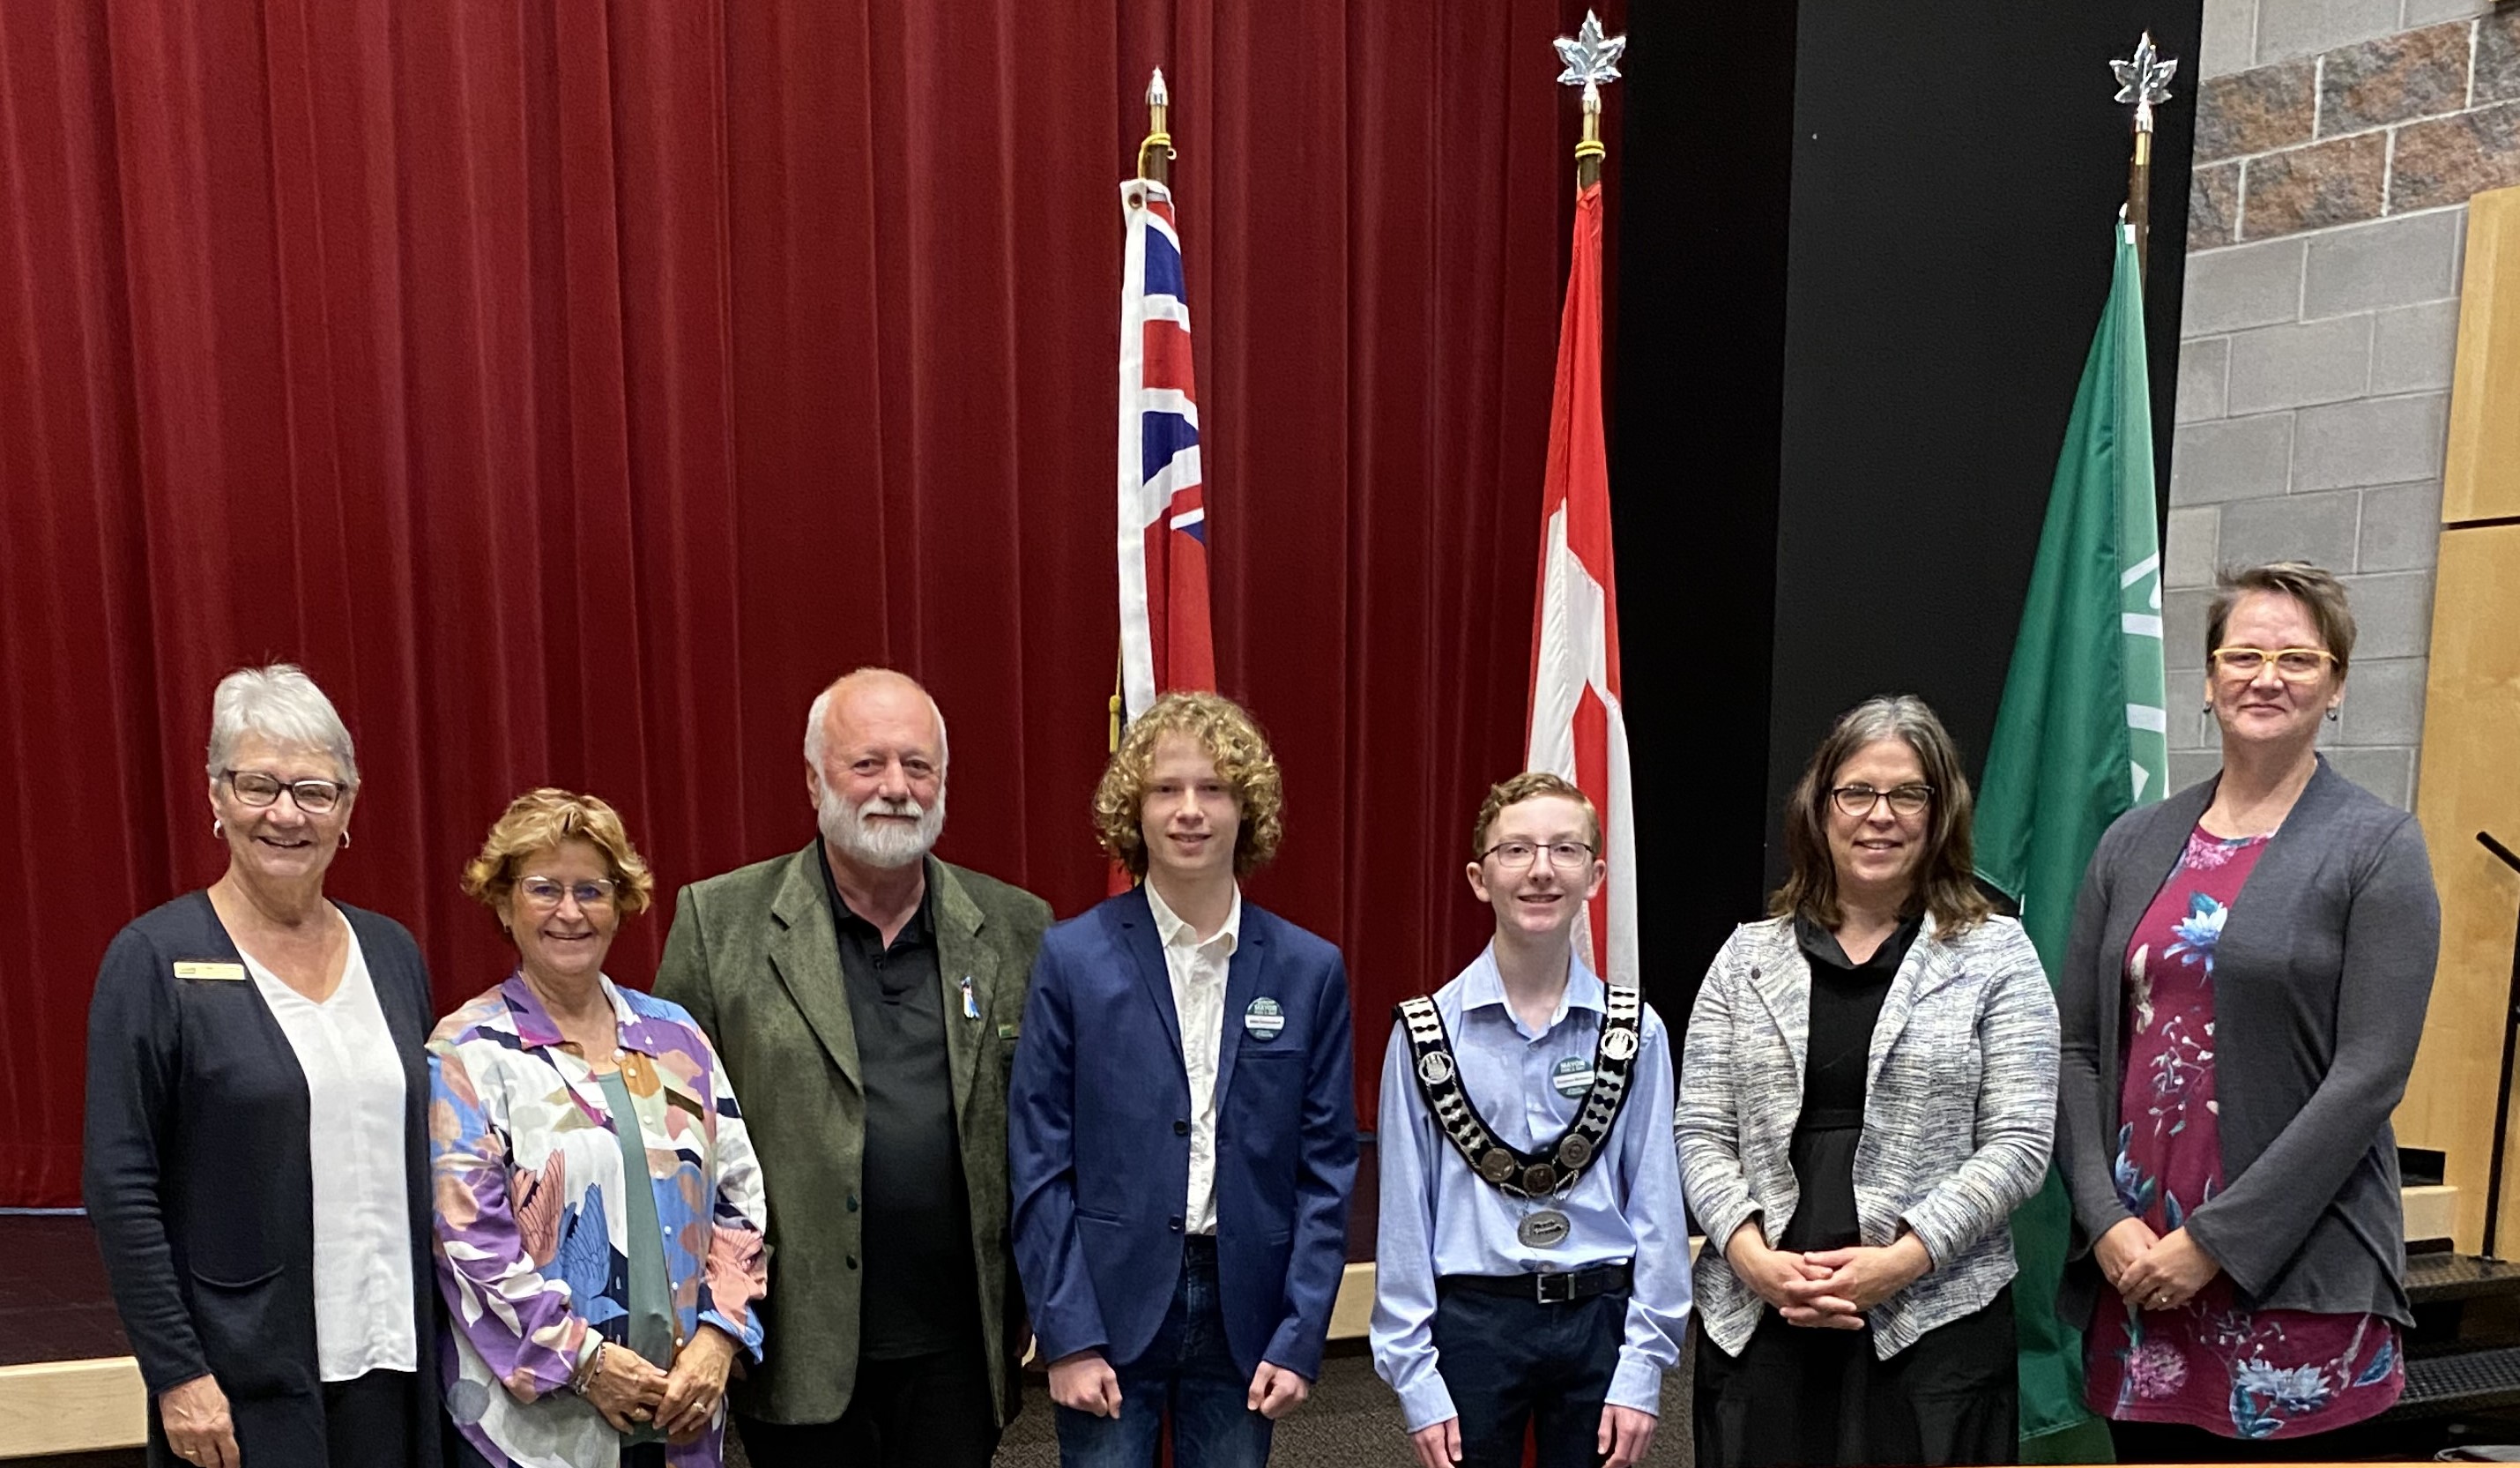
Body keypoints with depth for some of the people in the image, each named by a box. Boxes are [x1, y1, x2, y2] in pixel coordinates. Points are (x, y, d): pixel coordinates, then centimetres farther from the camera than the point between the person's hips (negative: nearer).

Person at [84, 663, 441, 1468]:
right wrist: (176, 1376, -12)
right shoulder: (155, 959, -7)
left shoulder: (391, 952, 6)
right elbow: (120, 1189, -9)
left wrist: (433, 1327, 8)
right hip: (244, 1385, -4)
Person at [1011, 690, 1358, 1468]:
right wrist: (1068, 1337, -8)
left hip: (1245, 1313, 2)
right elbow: (1039, 1164, -5)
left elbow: (1326, 1171, 1)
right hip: (1109, 1305, -1)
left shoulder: (1310, 970, -1)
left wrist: (1298, 1339, -3)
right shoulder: (1072, 958, -6)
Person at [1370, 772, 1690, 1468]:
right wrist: (1415, 1375, -5)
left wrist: (1642, 1368, -3)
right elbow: (1404, 1215, -4)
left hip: (1599, 1321, 1)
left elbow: (1657, 1207, -1)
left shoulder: (1635, 1032, -3)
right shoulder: (1427, 1032, -6)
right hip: (1471, 1323, -1)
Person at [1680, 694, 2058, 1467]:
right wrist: (1753, 1257, -9)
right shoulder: (1748, 956, 8)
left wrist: (1901, 1259, -12)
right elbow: (1701, 1135, 6)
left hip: (1934, 1322, -1)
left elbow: (2018, 1143, -3)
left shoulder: (1997, 956, 3)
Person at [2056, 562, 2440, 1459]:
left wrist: (2215, 1239, -13)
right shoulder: (2136, 843, 7)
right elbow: (2079, 1049, 6)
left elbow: (2370, 1074, -11)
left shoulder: (2377, 847, -3)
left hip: (2295, 1270, -3)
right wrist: (2107, 1221, -6)